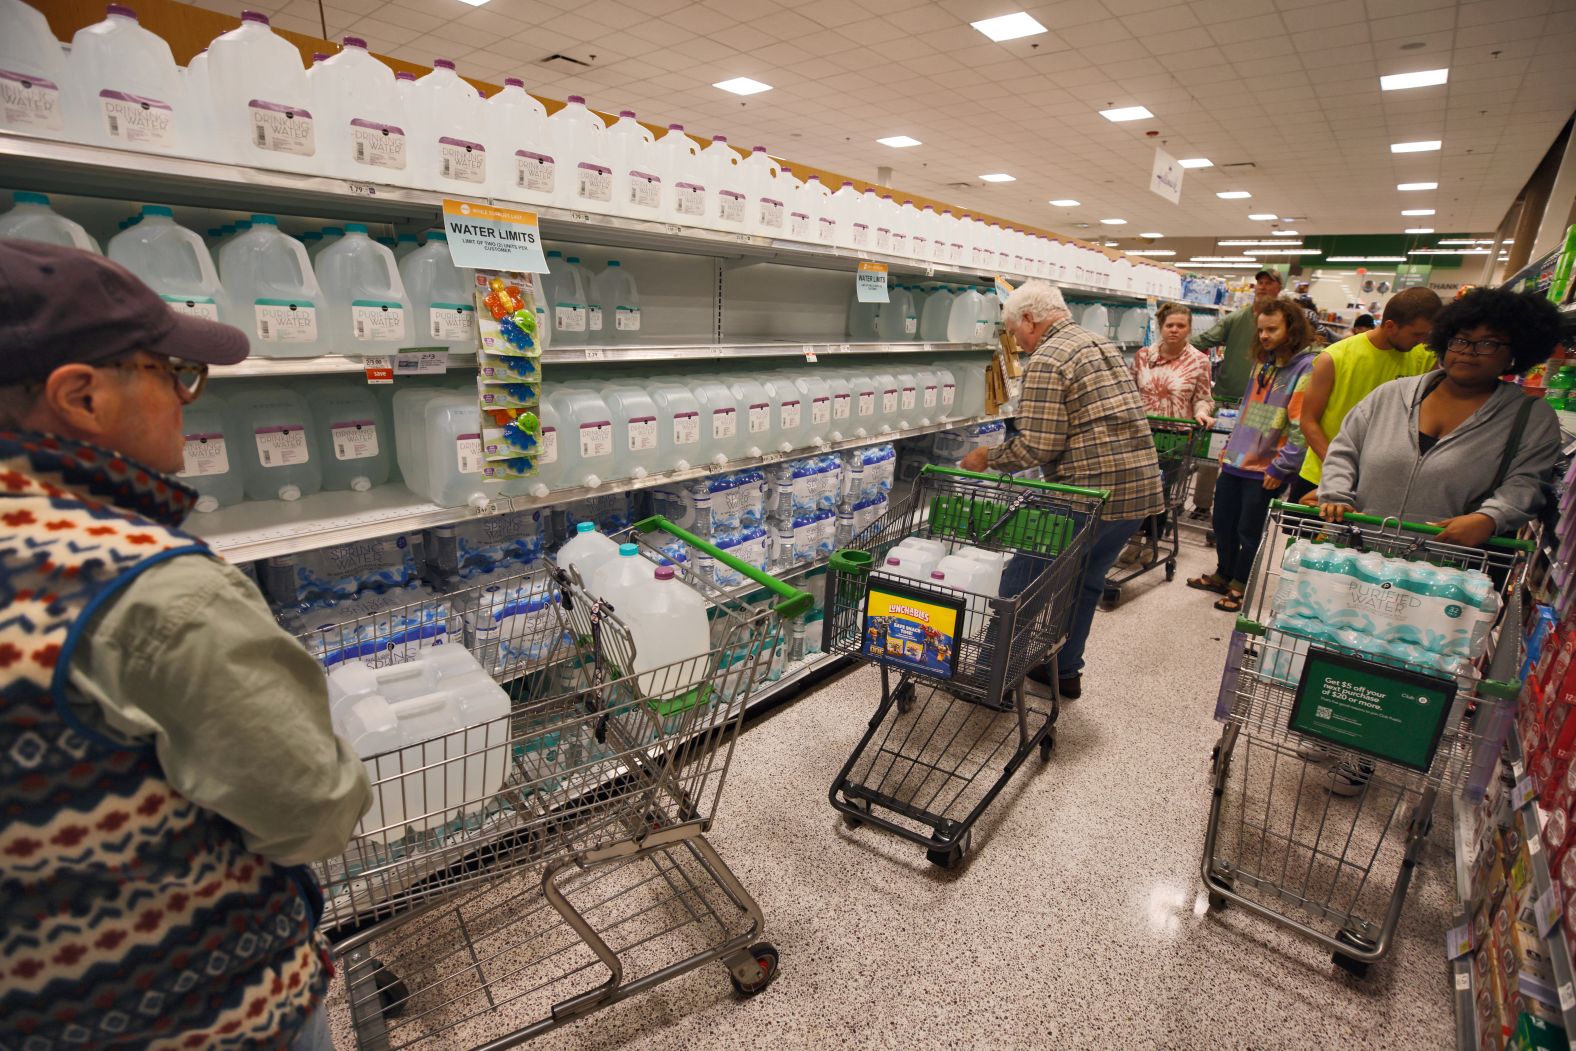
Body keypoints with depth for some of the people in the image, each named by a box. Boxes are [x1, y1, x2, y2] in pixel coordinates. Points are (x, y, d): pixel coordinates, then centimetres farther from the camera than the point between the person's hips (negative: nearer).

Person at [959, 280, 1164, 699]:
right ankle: (1065, 671, 35)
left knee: (1020, 582, 4)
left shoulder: (1047, 360, -11)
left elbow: (1038, 446, -17)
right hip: (1141, 487, 9)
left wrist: (988, 458, -2)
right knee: (1083, 584, 22)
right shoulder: (1103, 345, 18)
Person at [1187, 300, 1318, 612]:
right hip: (1236, 460, 7)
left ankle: (1238, 587, 23)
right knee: (1223, 523, 15)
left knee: (1249, 531, 6)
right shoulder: (1263, 362, 11)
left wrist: (1280, 468, -17)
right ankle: (1223, 576, 34)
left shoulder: (1307, 367, -14)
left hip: (1265, 470, -7)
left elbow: (1302, 425, -18)